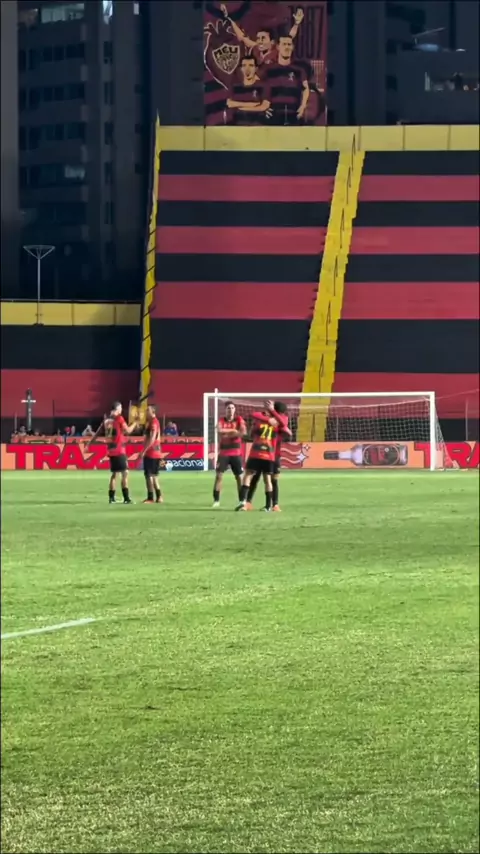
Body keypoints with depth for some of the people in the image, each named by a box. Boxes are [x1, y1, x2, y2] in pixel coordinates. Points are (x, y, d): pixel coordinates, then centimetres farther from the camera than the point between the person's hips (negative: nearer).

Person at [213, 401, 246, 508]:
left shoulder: (239, 420, 1)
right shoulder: (221, 421, 0)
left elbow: (243, 432, -16)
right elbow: (219, 431, -21)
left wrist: (227, 434, -17)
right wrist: (233, 431, -17)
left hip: (236, 453, 0)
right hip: (223, 453, 0)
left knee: (239, 476, 3)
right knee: (219, 475, -9)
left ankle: (241, 500, 11)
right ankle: (216, 500, -3)